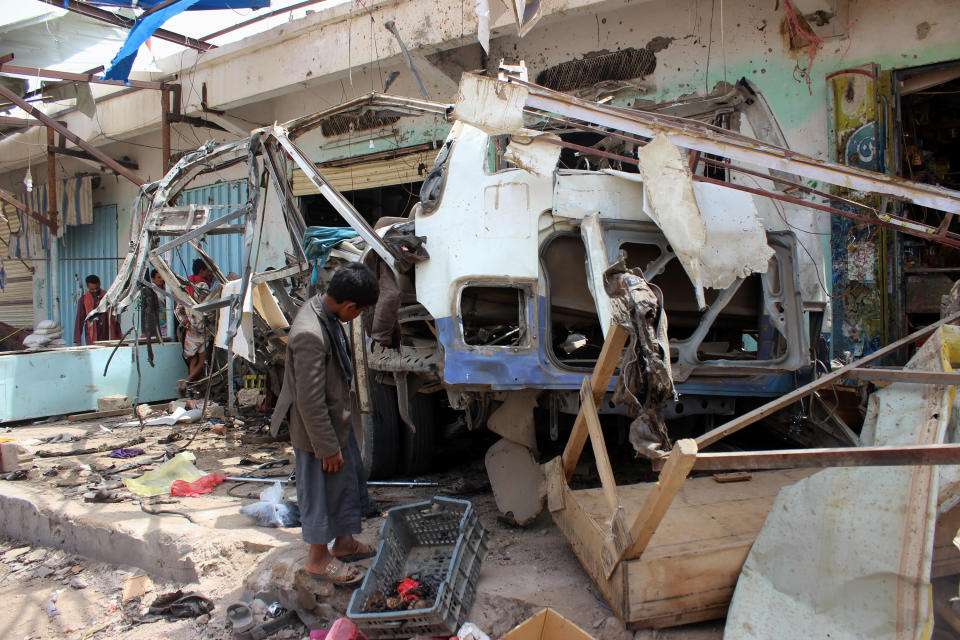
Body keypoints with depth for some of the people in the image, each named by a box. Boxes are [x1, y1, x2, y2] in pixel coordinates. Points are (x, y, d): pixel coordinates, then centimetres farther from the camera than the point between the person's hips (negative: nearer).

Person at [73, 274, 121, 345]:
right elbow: (79, 320, 2)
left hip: (107, 336, 2)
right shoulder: (83, 300, 4)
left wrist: (118, 336, 9)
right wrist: (77, 340, -5)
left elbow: (114, 317, 13)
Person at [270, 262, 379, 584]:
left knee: (349, 480, 22)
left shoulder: (323, 310, -3)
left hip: (338, 418, 9)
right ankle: (318, 558, 30)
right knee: (321, 490, 9)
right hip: (317, 427, -9)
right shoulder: (310, 334, -33)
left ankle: (344, 541, 41)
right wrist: (328, 447, -20)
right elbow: (310, 401, -28)